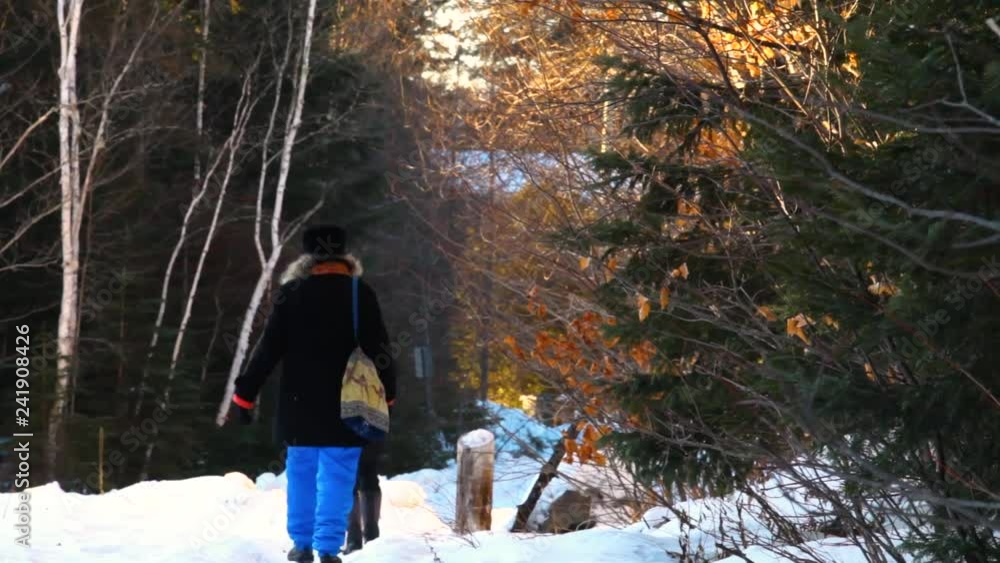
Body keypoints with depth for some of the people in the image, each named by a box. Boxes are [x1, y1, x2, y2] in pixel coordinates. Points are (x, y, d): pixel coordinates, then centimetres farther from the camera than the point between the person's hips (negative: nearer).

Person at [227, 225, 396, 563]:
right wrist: (387, 393, 11)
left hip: (300, 405, 1)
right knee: (337, 478, 1)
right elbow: (378, 349, 0)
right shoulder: (361, 295, -2)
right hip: (346, 408, -1)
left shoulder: (291, 293, 0)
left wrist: (246, 392, 3)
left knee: (301, 474, 14)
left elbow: (269, 348, -2)